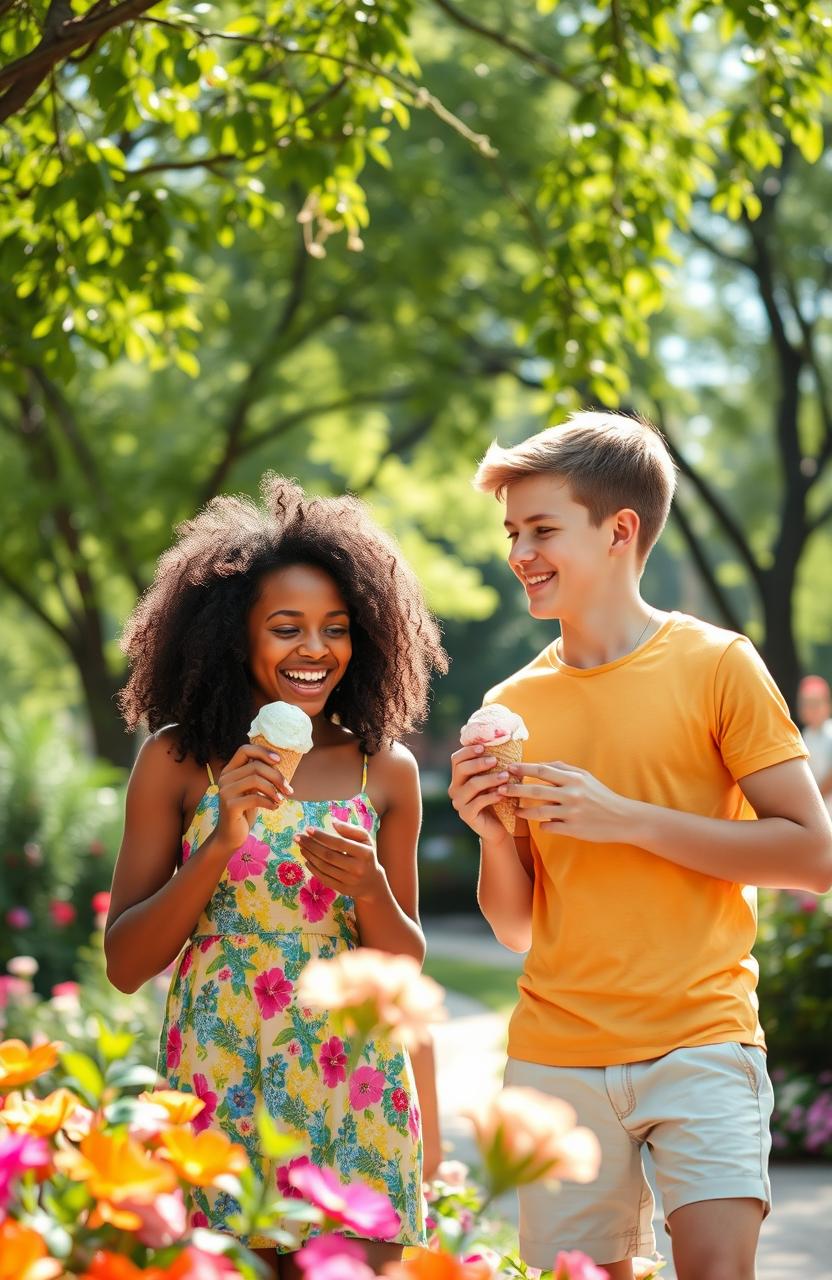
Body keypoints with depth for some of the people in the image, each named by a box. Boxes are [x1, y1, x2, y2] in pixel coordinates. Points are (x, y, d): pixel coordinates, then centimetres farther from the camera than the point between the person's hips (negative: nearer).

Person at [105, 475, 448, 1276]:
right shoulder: (176, 761, -1)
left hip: (353, 1101, 2)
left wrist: (369, 887, -14)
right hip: (213, 1091, -1)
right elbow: (124, 964, -4)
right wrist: (222, 842, -16)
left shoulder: (385, 769, 4)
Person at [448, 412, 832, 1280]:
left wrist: (627, 818, -12)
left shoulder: (716, 665, -2)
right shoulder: (513, 705, 9)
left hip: (700, 1043, -3)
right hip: (555, 1057, 4)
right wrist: (490, 833, -6)